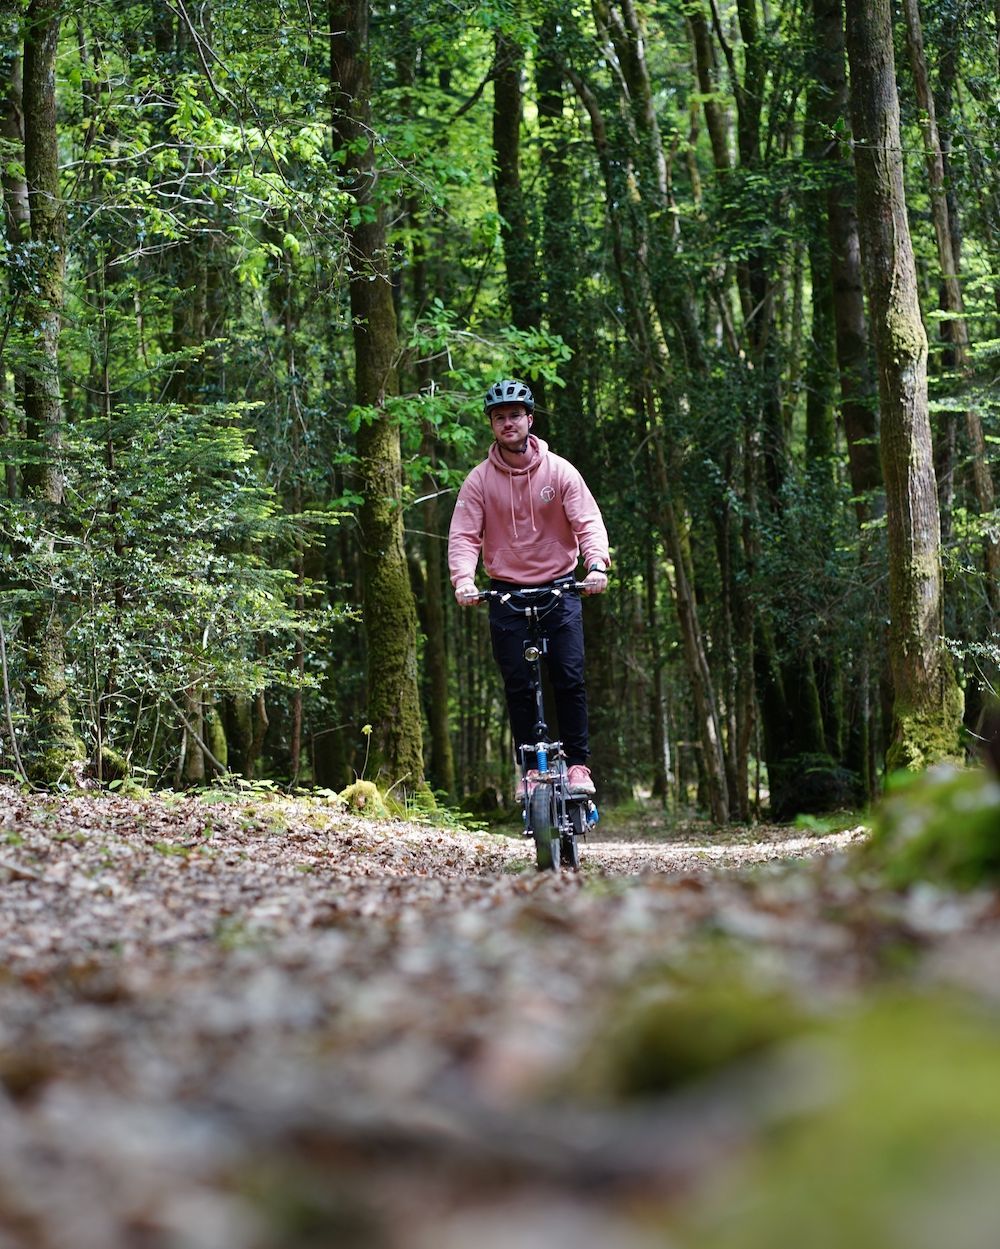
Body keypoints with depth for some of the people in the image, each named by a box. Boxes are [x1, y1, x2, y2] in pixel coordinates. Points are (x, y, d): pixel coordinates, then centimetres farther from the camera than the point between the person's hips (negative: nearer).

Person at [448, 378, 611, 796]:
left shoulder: (559, 471, -4)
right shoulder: (479, 480, -2)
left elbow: (588, 522, -11)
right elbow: (463, 535, -9)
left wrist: (597, 564, -30)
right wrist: (463, 578, -28)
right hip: (507, 592, 1)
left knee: (570, 679, -8)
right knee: (518, 686, -1)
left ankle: (578, 764, 0)